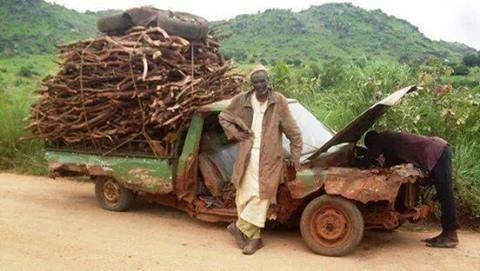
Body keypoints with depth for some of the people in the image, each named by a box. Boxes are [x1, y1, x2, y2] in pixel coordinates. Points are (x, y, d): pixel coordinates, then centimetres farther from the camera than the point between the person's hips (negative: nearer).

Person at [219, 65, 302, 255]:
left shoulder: (278, 101, -4)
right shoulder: (241, 100, 1)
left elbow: (292, 131, 2)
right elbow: (223, 117, 17)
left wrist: (295, 155, 2)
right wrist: (236, 134, 4)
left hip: (269, 158, -2)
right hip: (247, 156, 2)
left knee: (261, 196, -8)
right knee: (244, 197, 4)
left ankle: (240, 227, 12)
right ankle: (254, 237, 18)